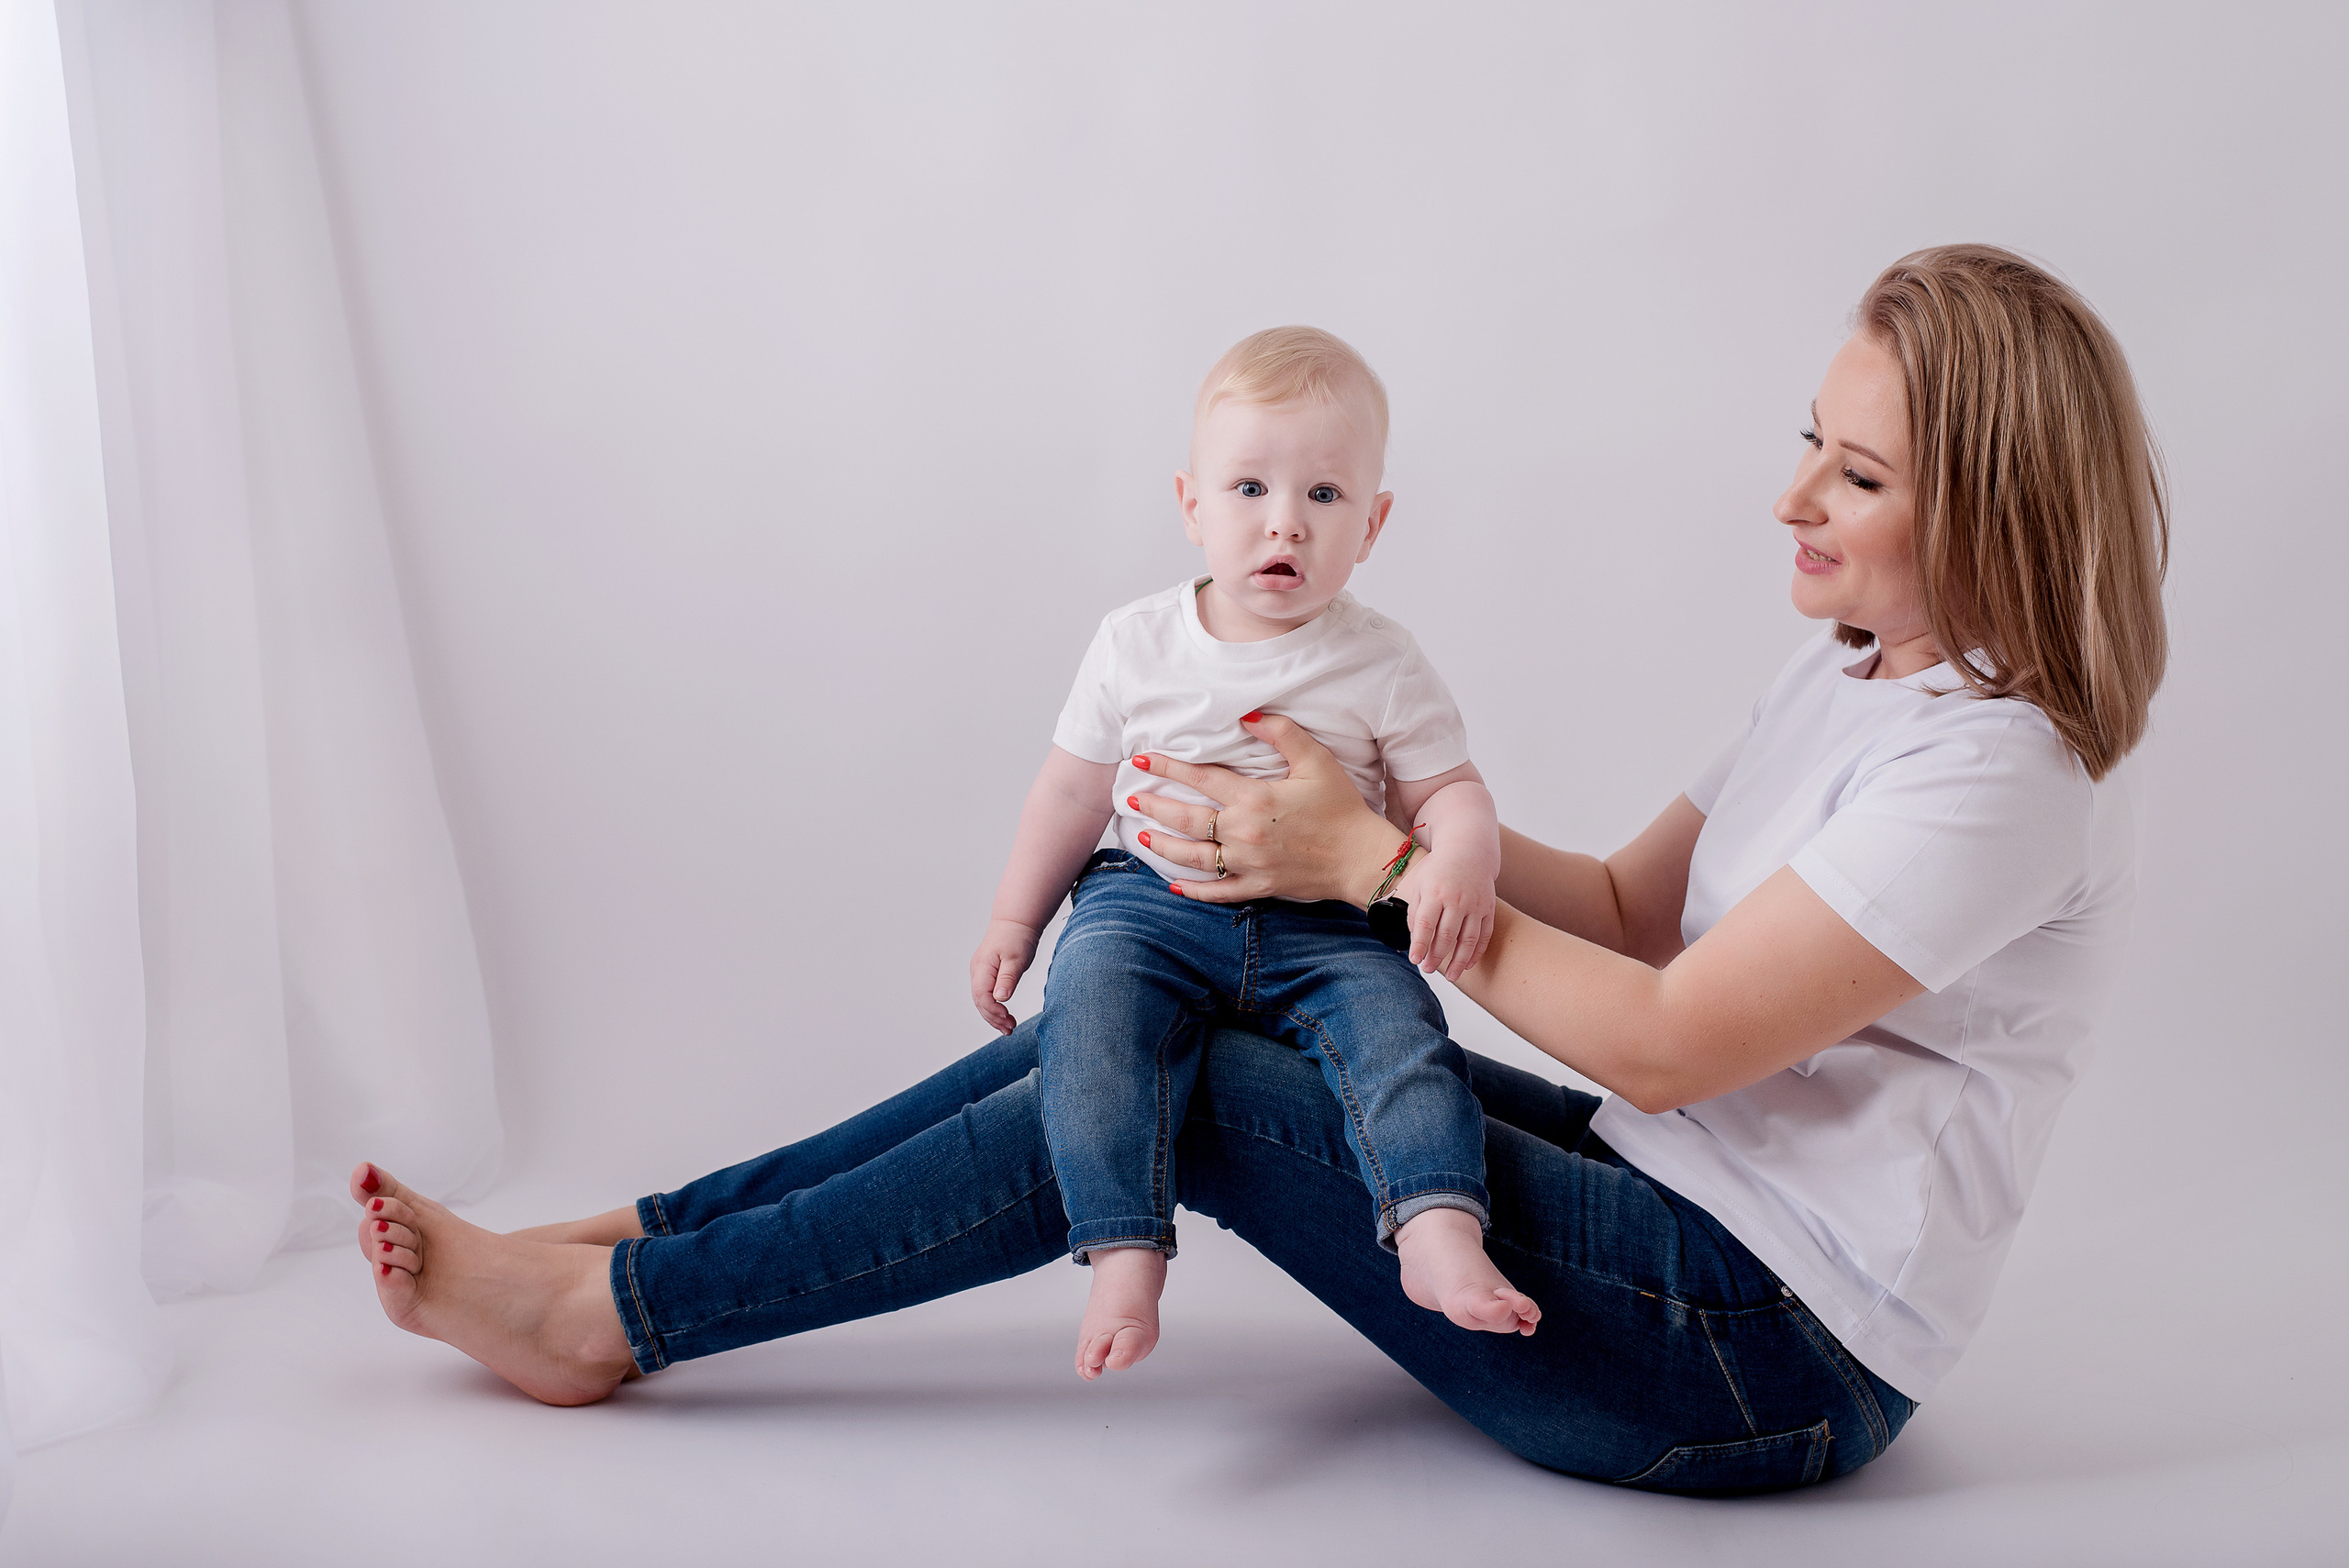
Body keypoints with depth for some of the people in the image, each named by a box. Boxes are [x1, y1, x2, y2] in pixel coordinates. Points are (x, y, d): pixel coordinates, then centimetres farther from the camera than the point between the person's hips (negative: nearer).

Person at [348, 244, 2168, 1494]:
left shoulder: (2006, 765, -19)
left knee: (1186, 1093, -17)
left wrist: (1371, 861, -16)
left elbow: (1669, 1040, -21)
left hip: (1774, 1355, -8)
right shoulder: (1848, 672, 10)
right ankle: (639, 1233, 5)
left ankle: (615, 1312, -5)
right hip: (1680, 1204, 8)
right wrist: (1399, 810, 0)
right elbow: (1635, 907, 12)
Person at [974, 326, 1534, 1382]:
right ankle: (1124, 1254, -30)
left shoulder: (1381, 665, 0)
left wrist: (1462, 863, -21)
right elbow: (1072, 792, 13)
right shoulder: (1137, 644, 4)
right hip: (1147, 906, 0)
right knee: (1092, 1010, -29)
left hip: (1320, 931, 0)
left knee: (1395, 1023, -27)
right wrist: (1012, 922, 13)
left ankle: (1438, 1230, -33)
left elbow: (1449, 792, 3)